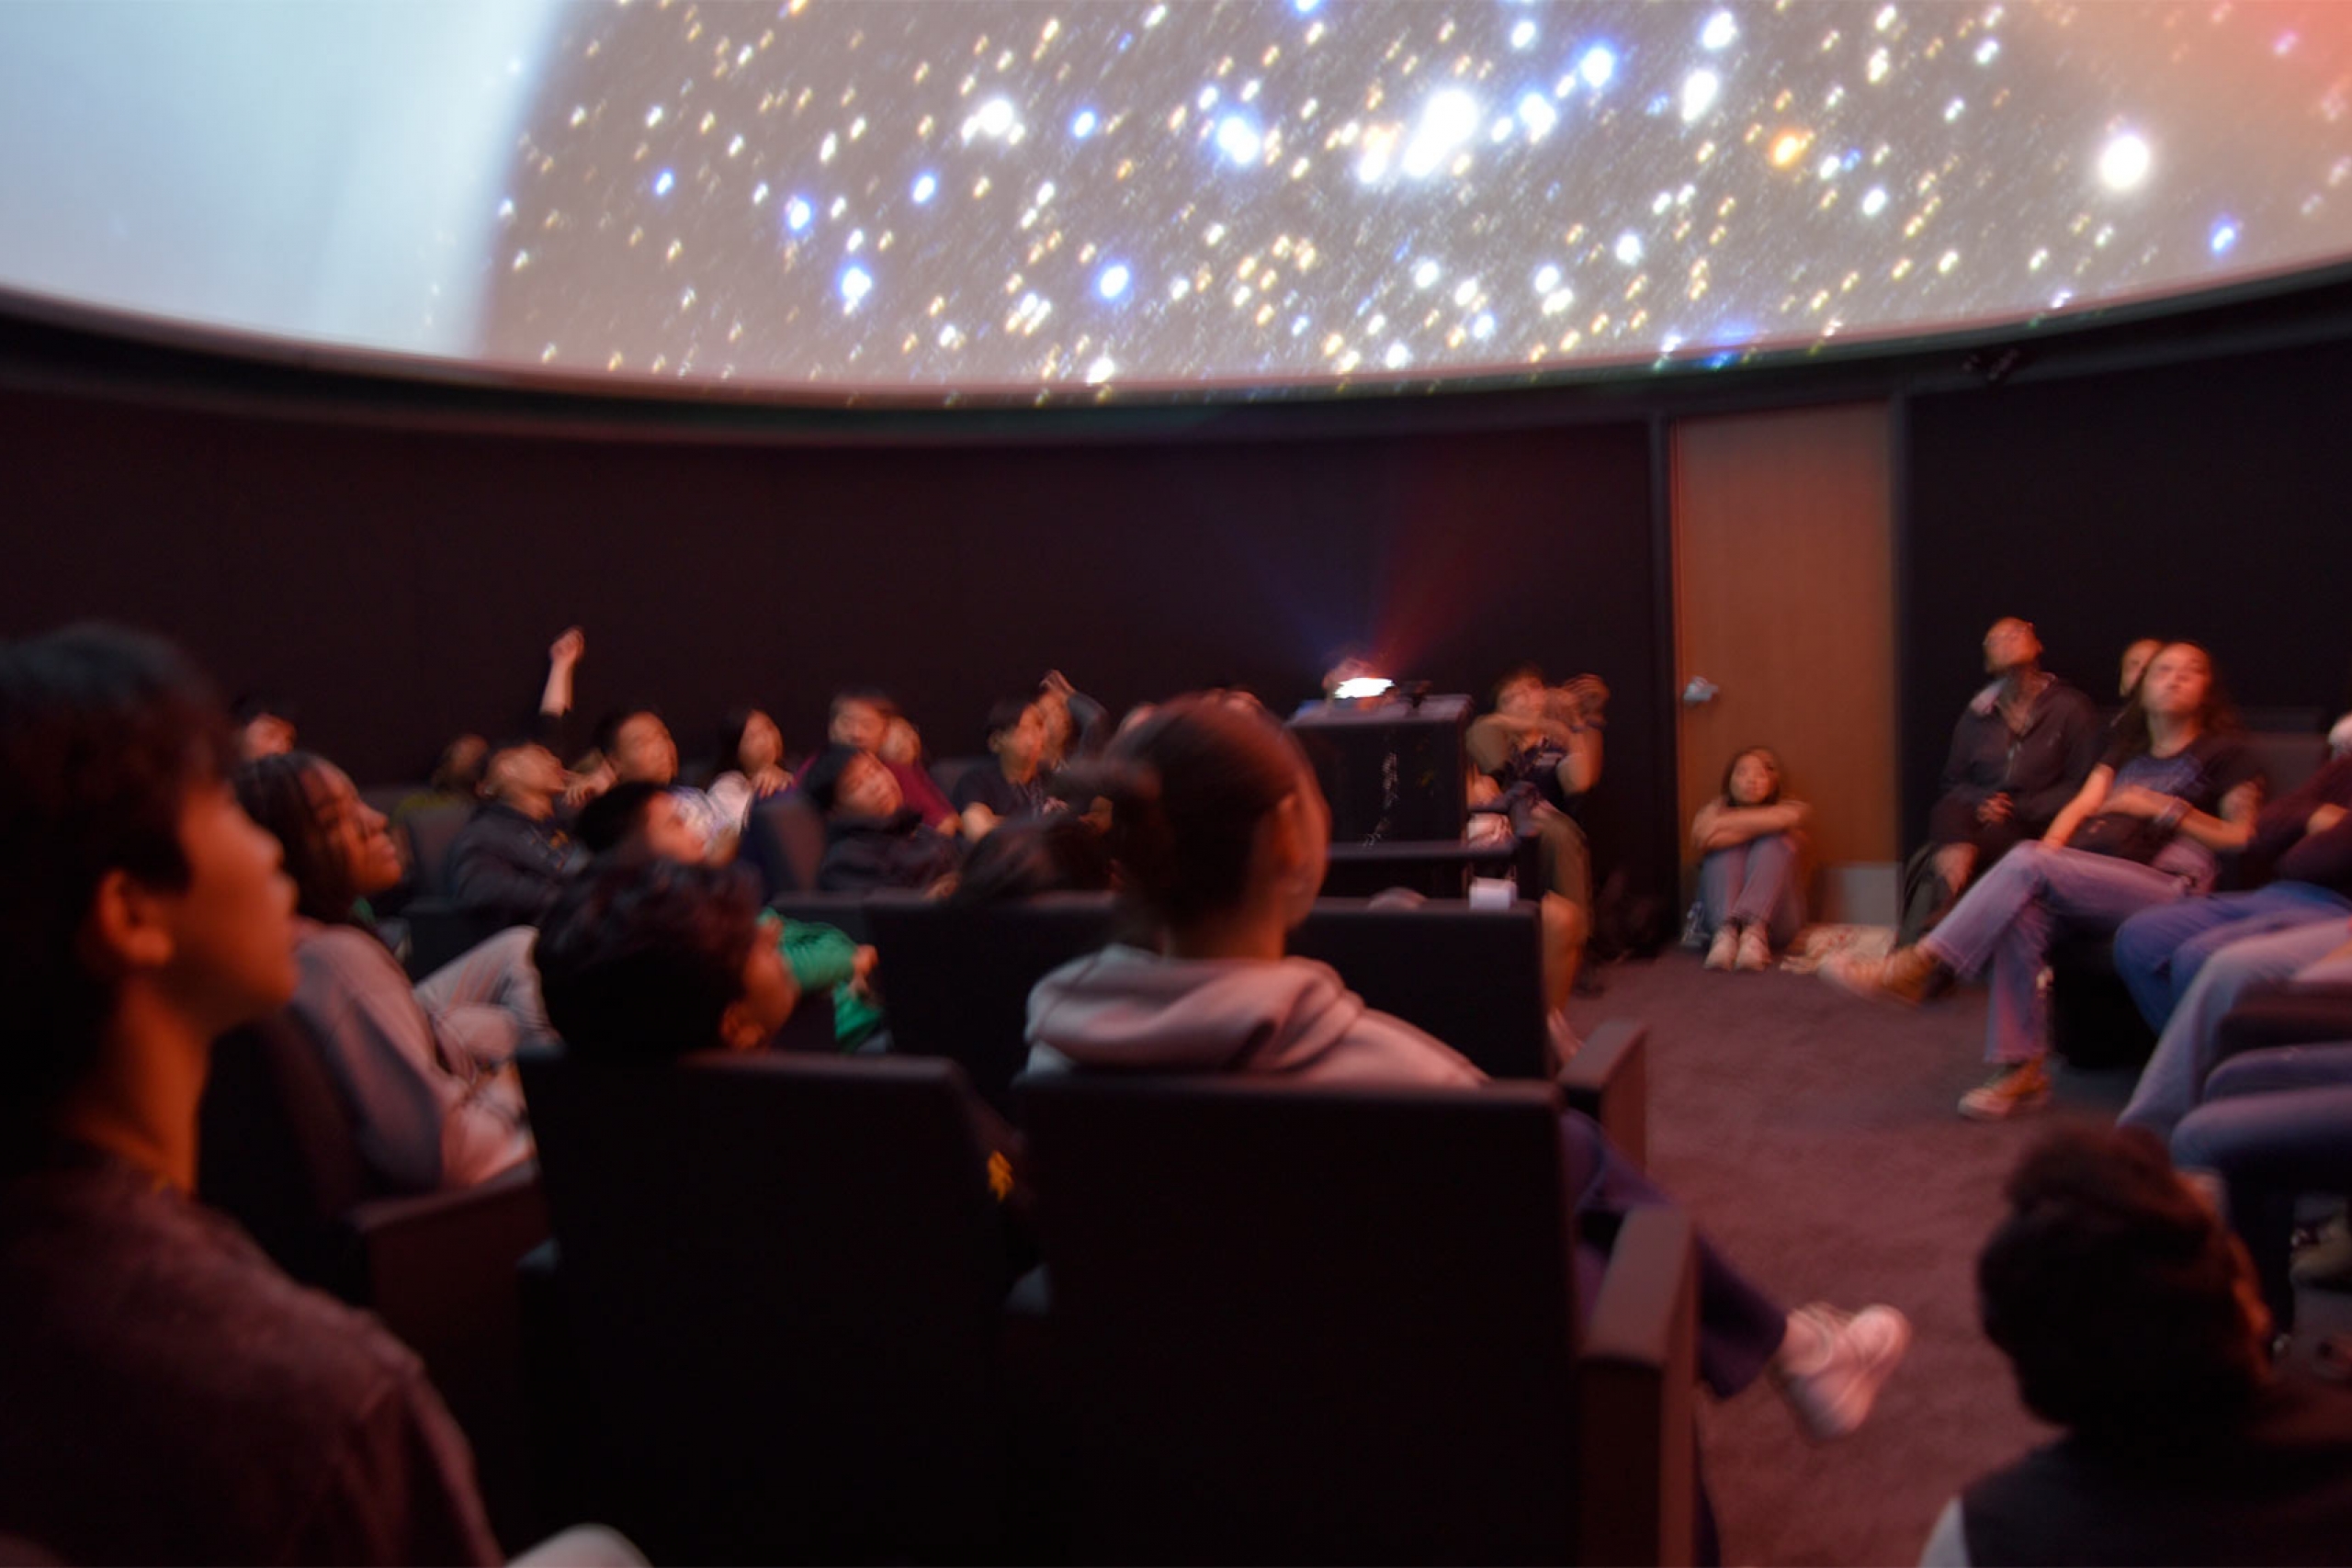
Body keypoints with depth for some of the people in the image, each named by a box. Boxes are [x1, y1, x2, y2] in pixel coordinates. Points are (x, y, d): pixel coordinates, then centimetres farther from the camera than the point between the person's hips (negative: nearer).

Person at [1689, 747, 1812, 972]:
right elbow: (1700, 839, -11)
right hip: (1718, 917, 0)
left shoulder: (1792, 809, 11)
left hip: (1774, 919, 0)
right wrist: (1757, 827, -15)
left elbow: (1784, 817, -18)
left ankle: (1756, 932, -42)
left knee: (1773, 840, -18)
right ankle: (1726, 931, -42)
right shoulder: (1716, 809, 14)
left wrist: (1723, 823, -17)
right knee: (1727, 843, -18)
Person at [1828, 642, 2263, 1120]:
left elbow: (2243, 839, 4)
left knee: (2027, 863, -29)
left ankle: (1920, 967, -31)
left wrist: (2166, 808, -5)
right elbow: (2084, 803, 13)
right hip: (2098, 883, 5)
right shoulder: (2127, 749, 29)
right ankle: (2021, 1071, -30)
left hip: (2169, 889, -5)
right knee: (2021, 915, -30)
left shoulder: (2226, 753, 14)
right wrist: (2051, 843, -8)